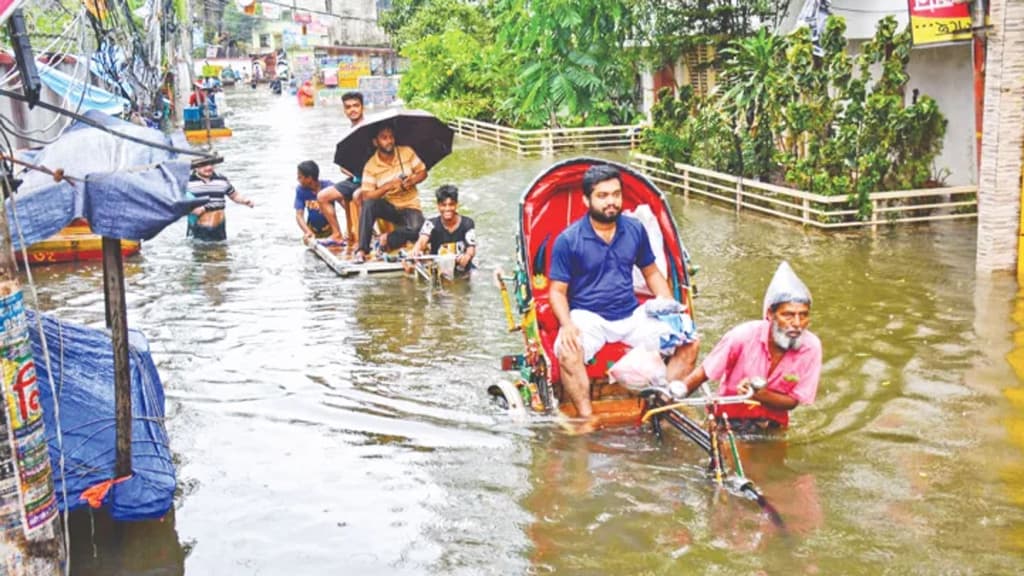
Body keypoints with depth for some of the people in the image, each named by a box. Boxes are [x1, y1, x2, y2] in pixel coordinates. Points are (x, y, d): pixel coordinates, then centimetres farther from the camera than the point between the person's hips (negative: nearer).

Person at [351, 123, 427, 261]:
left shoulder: (407, 152, -4)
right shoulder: (371, 166, -10)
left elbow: (423, 172, 5)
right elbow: (367, 196, -16)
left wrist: (412, 180, -17)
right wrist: (388, 186, -29)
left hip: (410, 207, 0)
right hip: (388, 206, 0)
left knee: (417, 230, -34)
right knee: (368, 204, -34)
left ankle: (389, 239, -9)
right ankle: (362, 250, -29)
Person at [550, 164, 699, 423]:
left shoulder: (635, 229, 5)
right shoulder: (568, 240, -6)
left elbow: (652, 273, 15)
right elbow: (557, 290, -4)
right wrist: (567, 324, -22)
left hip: (632, 315, 4)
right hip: (588, 316, -4)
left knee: (689, 342, -11)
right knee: (567, 353, -35)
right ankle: (587, 419, -22)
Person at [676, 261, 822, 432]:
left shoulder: (811, 347, -17)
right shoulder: (744, 335, -20)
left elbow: (793, 401, -9)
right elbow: (702, 373, -11)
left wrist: (757, 393, -27)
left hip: (772, 427, 3)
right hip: (729, 422, -2)